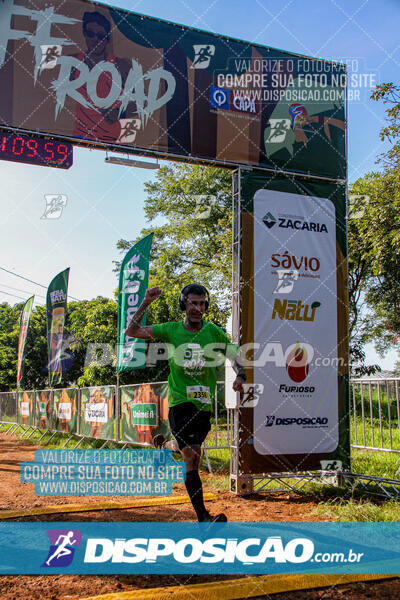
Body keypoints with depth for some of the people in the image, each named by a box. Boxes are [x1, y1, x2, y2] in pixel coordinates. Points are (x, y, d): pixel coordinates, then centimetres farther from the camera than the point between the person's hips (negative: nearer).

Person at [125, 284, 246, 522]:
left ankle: (164, 444, 49)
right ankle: (203, 516, -8)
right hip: (180, 402, -3)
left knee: (190, 451, 15)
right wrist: (146, 303, -12)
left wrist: (240, 377, -10)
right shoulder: (171, 330, 0)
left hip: (204, 404, 3)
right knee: (192, 457, -12)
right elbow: (132, 331, -3)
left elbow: (235, 354, 9)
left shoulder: (213, 331, 4)